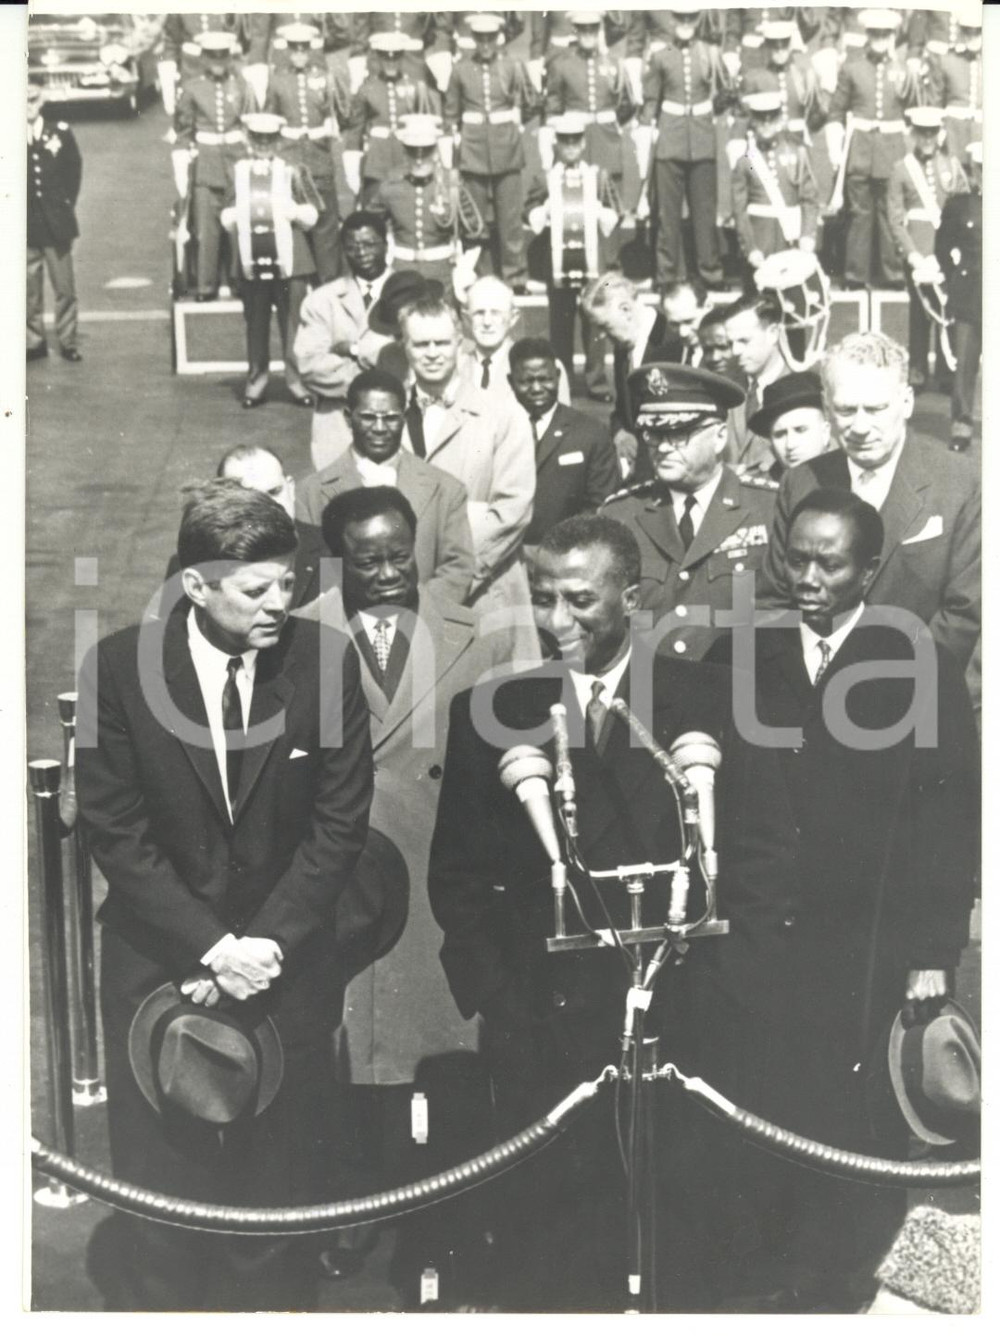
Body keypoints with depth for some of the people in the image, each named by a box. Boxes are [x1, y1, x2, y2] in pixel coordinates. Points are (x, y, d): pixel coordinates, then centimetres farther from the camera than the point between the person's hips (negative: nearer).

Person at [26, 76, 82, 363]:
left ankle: (67, 342, 11)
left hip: (56, 224, 0)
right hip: (25, 227, 0)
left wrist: (66, 205, 7)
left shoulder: (61, 133, 1)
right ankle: (35, 342, 13)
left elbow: (74, 170, 9)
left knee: (64, 287, 2)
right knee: (30, 289, 5)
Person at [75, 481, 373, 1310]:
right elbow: (115, 830, -8)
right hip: (158, 963, 0)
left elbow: (341, 821, -5)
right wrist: (210, 947, -14)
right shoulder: (119, 667, -10)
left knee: (280, 1183, 9)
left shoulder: (326, 660, -8)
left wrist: (266, 944, -11)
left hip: (287, 963, 1)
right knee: (158, 1182, 9)